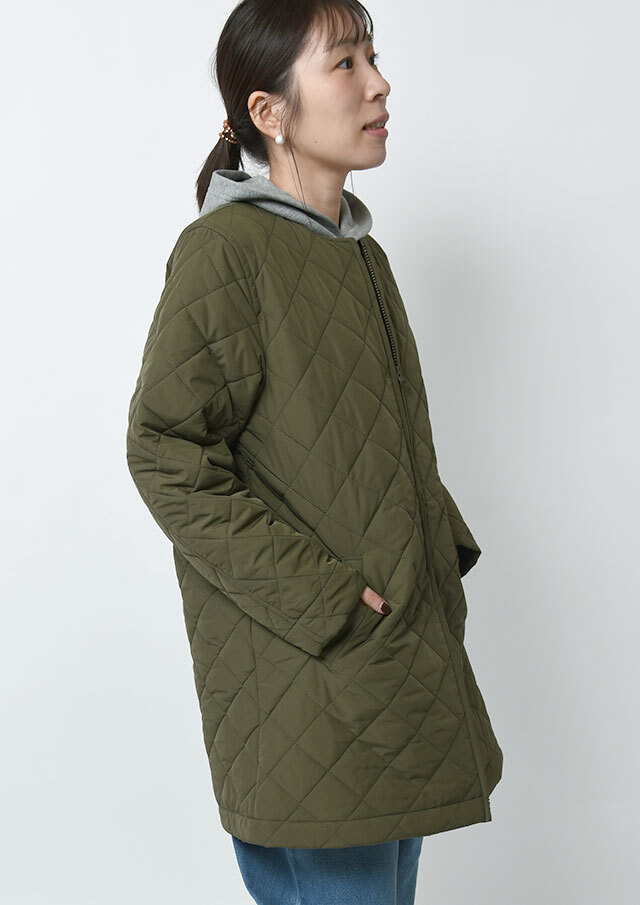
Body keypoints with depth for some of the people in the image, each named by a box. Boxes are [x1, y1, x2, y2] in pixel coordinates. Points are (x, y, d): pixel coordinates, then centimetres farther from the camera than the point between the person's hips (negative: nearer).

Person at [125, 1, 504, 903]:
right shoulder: (225, 250, -12)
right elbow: (167, 456, -17)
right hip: (301, 680, -8)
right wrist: (326, 601, -18)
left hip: (400, 653, 8)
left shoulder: (361, 253, 14)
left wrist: (446, 549, 6)